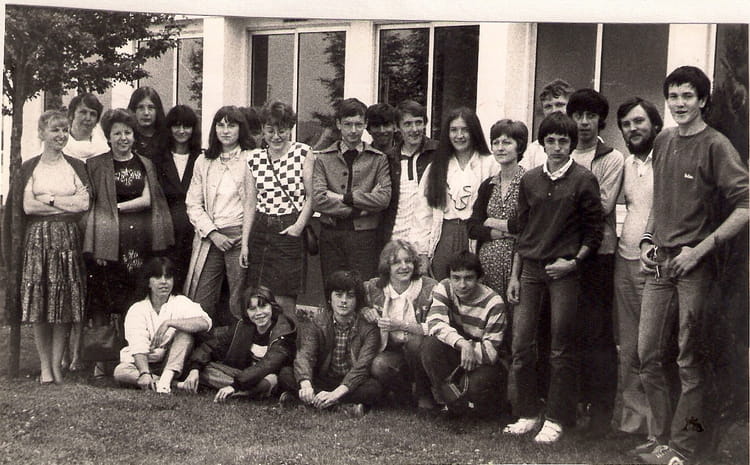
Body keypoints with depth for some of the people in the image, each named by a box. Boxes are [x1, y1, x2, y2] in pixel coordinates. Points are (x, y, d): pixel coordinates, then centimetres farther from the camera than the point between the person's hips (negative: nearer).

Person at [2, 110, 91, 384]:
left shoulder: (76, 167, 10)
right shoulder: (29, 168, 7)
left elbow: (84, 204, -2)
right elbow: (26, 207, -4)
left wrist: (48, 200, -6)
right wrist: (67, 203, -5)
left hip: (69, 240, 1)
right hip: (37, 240, -1)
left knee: (65, 303, -3)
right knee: (39, 305, -3)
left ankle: (56, 364, 4)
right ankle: (45, 366, 4)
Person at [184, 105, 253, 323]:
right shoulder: (203, 162, 14)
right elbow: (193, 205, 10)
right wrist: (213, 233, -4)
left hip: (240, 235, -3)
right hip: (210, 238, 3)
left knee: (239, 306, -4)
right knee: (198, 305, -1)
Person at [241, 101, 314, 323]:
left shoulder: (303, 153, -1)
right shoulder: (254, 158, 8)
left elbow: (312, 196, -2)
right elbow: (251, 202, 11)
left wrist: (299, 226, -13)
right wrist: (244, 242, 8)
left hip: (290, 231, -3)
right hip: (260, 230, 4)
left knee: (284, 303, -6)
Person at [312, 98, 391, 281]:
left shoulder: (378, 159, 6)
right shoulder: (323, 158, 6)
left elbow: (384, 198, -8)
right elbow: (318, 200, -7)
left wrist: (343, 197, -9)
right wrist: (360, 209, -9)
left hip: (364, 237, -1)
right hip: (331, 236, 1)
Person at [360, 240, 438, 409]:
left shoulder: (429, 287, -9)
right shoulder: (374, 288, -1)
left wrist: (402, 326, -26)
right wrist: (365, 311, -8)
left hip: (419, 351, -1)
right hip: (392, 352, 1)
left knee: (415, 341, -33)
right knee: (378, 366, -30)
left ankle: (424, 394, -8)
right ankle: (405, 394, 3)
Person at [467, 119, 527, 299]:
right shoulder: (488, 185, 14)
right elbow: (472, 228, 6)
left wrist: (497, 224, -4)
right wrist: (505, 233, -8)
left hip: (515, 265, -5)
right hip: (486, 266, 5)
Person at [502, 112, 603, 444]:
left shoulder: (583, 180, -2)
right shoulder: (530, 180, 9)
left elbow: (594, 230, 1)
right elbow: (522, 229, 13)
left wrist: (573, 261, -10)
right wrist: (515, 275, 9)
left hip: (564, 271, -4)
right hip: (530, 268, 4)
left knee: (561, 350, 1)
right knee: (520, 345, 1)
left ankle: (556, 420, 9)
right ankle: (526, 413, 12)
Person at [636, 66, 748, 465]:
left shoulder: (716, 146, -9)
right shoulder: (663, 141, 11)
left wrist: (701, 248, -17)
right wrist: (648, 238, 10)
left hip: (694, 266, -6)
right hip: (659, 263, 6)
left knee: (690, 361, 1)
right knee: (647, 354, 6)